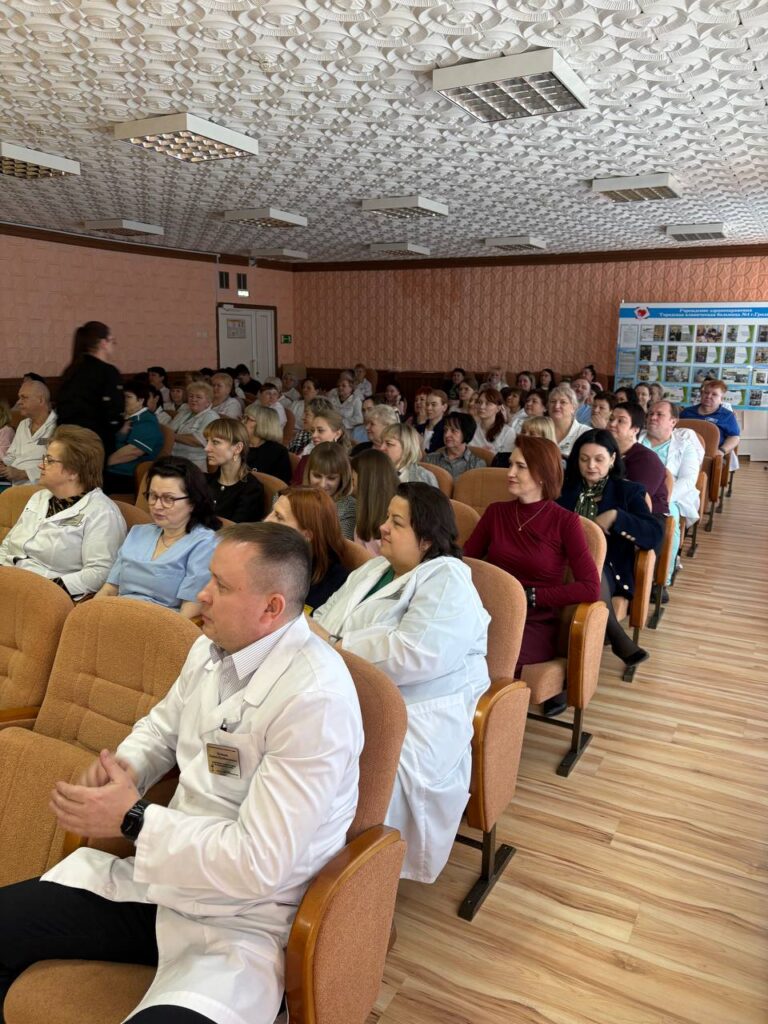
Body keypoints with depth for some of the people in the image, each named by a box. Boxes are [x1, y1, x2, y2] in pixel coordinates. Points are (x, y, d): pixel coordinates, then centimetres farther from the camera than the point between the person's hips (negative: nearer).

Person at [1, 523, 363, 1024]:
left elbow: (260, 863, -25)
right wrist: (121, 767, -3)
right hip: (160, 874, 8)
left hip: (243, 920, -7)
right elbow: (164, 723, 19)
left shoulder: (316, 697, -26)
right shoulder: (211, 648, 0)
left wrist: (132, 819, -18)